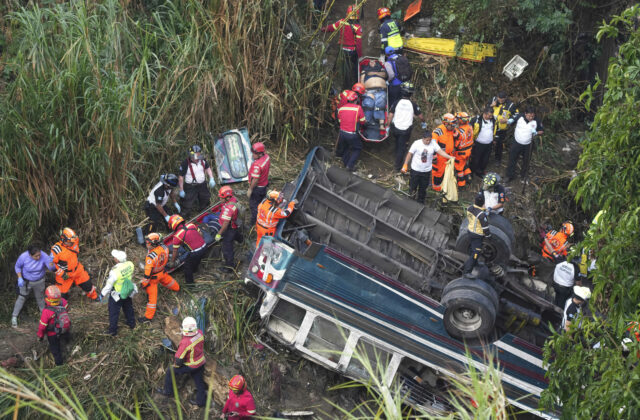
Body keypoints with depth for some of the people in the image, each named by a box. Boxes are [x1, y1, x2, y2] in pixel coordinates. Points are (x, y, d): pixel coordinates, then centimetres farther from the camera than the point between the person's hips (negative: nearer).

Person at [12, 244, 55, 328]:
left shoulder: (43, 256, -29)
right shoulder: (23, 257, -29)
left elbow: (51, 268, -30)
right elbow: (17, 266, -9)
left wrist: (51, 261, -51)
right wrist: (20, 278, -19)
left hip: (39, 282, 1)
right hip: (25, 281, -1)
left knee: (40, 297, 20)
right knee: (21, 298, 6)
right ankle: (14, 317, 20)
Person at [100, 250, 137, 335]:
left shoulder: (115, 271, -38)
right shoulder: (130, 264, -23)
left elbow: (109, 285, -23)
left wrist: (103, 295, -7)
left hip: (117, 295, -5)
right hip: (128, 292, 5)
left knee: (114, 313, 18)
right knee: (128, 308, 30)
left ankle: (113, 331, 34)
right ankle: (132, 324, 50)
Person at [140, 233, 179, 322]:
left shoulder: (151, 256, -39)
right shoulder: (164, 247, -19)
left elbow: (148, 271, -30)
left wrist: (144, 283, -18)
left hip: (154, 276, -7)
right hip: (163, 271, 7)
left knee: (152, 294, 3)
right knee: (167, 280, 37)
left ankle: (148, 316, 12)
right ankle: (176, 287, 68)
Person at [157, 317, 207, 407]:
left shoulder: (185, 342, -35)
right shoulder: (200, 333, -16)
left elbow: (179, 358, -23)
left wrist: (175, 365, -2)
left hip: (190, 365, -6)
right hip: (201, 362, 6)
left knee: (171, 371, 15)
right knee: (199, 381, 21)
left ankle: (168, 391, 32)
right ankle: (201, 401, 35)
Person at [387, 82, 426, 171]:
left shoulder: (396, 103, -9)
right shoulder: (413, 104, -10)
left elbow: (390, 116, -9)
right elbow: (420, 116, 0)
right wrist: (424, 123, 21)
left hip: (395, 128, 1)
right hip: (406, 130, -1)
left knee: (398, 145, 26)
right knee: (402, 147, 10)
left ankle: (397, 160, 42)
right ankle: (397, 166, 14)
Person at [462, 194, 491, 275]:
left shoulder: (469, 208, -9)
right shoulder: (481, 214, -31)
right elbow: (485, 227, -21)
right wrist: (488, 235, -6)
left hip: (470, 231, 8)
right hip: (478, 235, -8)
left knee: (472, 248, 28)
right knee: (476, 253, 1)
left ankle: (474, 263, 51)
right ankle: (467, 271, 3)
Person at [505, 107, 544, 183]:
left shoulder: (536, 122, -15)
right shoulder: (519, 117, -15)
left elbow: (542, 130, -2)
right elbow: (512, 120, 2)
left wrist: (536, 133, -22)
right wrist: (510, 121, -22)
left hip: (528, 145, 0)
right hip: (517, 143, 0)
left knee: (526, 161, 16)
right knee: (512, 159, 9)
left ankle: (524, 176, 38)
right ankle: (510, 176, 27)